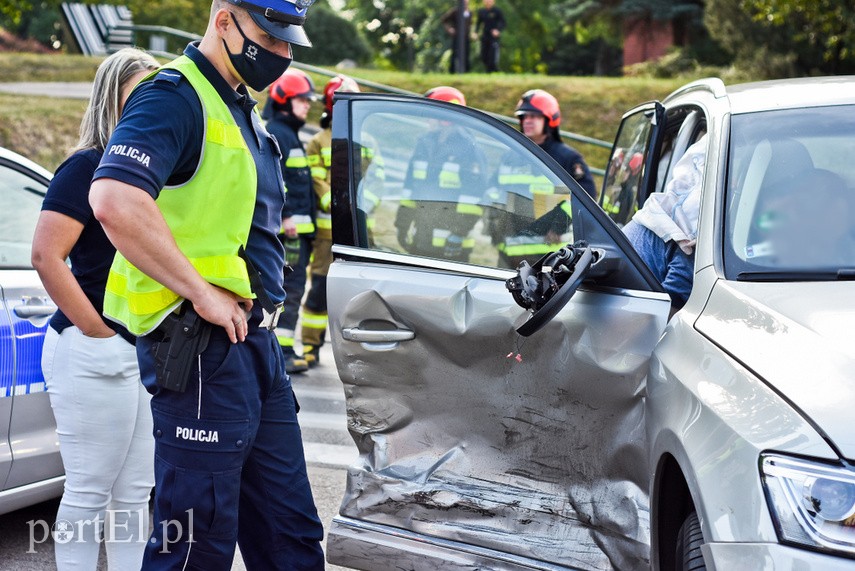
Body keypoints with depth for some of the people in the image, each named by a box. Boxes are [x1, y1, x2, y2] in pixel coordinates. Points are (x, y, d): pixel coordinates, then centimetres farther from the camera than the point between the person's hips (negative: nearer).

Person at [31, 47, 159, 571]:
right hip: (97, 355, -8)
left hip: (149, 352, 8)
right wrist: (96, 332, -16)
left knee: (135, 496, 11)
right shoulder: (87, 167, -8)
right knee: (91, 492, -1)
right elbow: (47, 255, -18)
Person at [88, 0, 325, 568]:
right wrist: (202, 293, -24)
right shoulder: (176, 96, -13)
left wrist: (265, 299, 15)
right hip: (203, 348, -10)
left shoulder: (242, 109, 18)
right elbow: (115, 200, -31)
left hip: (255, 342, 10)